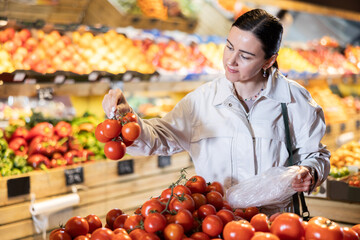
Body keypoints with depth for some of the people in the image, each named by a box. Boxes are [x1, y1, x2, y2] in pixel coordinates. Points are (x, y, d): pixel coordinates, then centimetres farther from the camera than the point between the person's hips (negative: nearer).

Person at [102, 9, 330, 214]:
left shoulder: (296, 100, 5)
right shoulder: (202, 100, 7)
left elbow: (314, 154, 16)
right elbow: (157, 138, 3)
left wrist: (309, 174, -5)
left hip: (277, 221, -1)